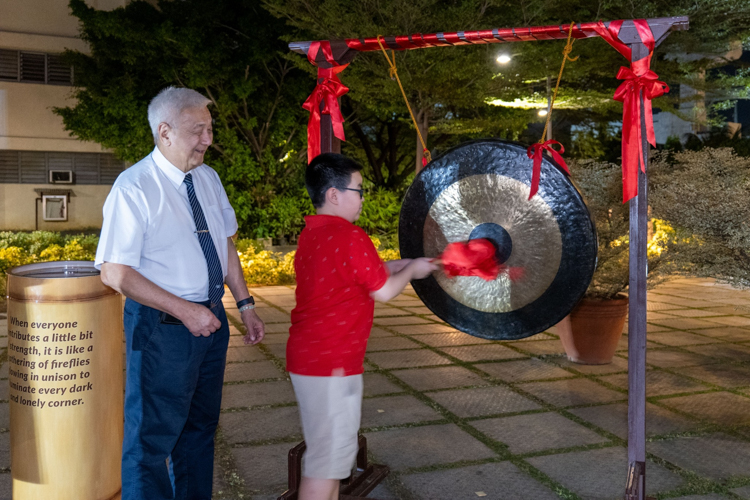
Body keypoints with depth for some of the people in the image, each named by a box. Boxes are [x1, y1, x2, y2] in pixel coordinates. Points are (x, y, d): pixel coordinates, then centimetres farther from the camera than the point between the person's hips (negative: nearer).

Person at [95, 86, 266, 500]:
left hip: (211, 318, 7)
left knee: (201, 425, 21)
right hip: (162, 326, -7)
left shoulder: (208, 178, 4)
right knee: (154, 435, 6)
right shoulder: (133, 188, -17)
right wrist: (184, 311, -22)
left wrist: (245, 304, 8)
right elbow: (115, 273, -19)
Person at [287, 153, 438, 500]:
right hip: (331, 364, -10)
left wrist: (402, 265, 17)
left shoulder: (311, 234, 10)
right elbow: (383, 291, -13)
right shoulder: (350, 236, -19)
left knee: (329, 448, 21)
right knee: (329, 456, 0)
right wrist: (412, 270, 4)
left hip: (306, 356, 10)